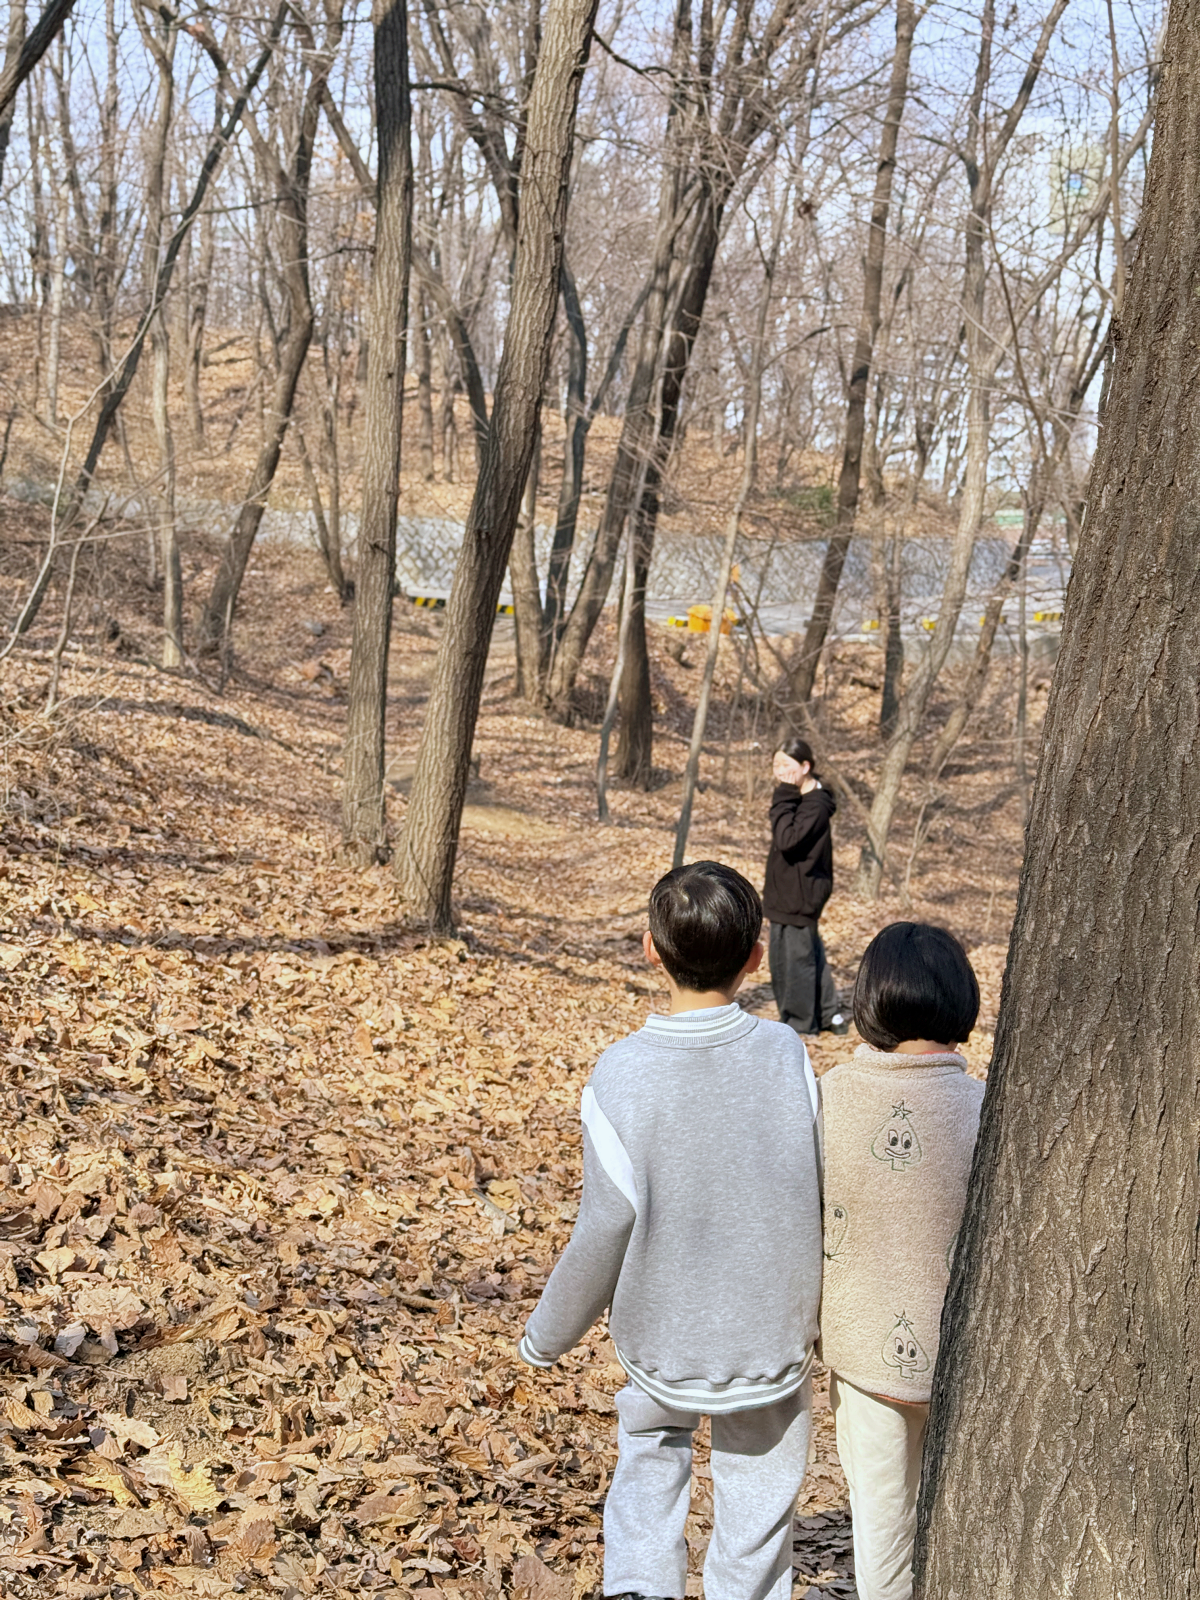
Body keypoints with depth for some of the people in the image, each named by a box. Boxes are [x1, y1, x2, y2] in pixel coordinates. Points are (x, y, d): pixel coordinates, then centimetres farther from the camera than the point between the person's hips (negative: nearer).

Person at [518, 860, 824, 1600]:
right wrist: (827, 1312, 11)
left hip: (663, 1343, 0)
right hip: (775, 1338, 0)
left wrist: (547, 1336, 3)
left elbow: (605, 1233, -14)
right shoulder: (786, 1054, -16)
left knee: (650, 1449, 29)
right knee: (756, 1510, 18)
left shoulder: (620, 1077, -20)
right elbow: (823, 1193, -7)